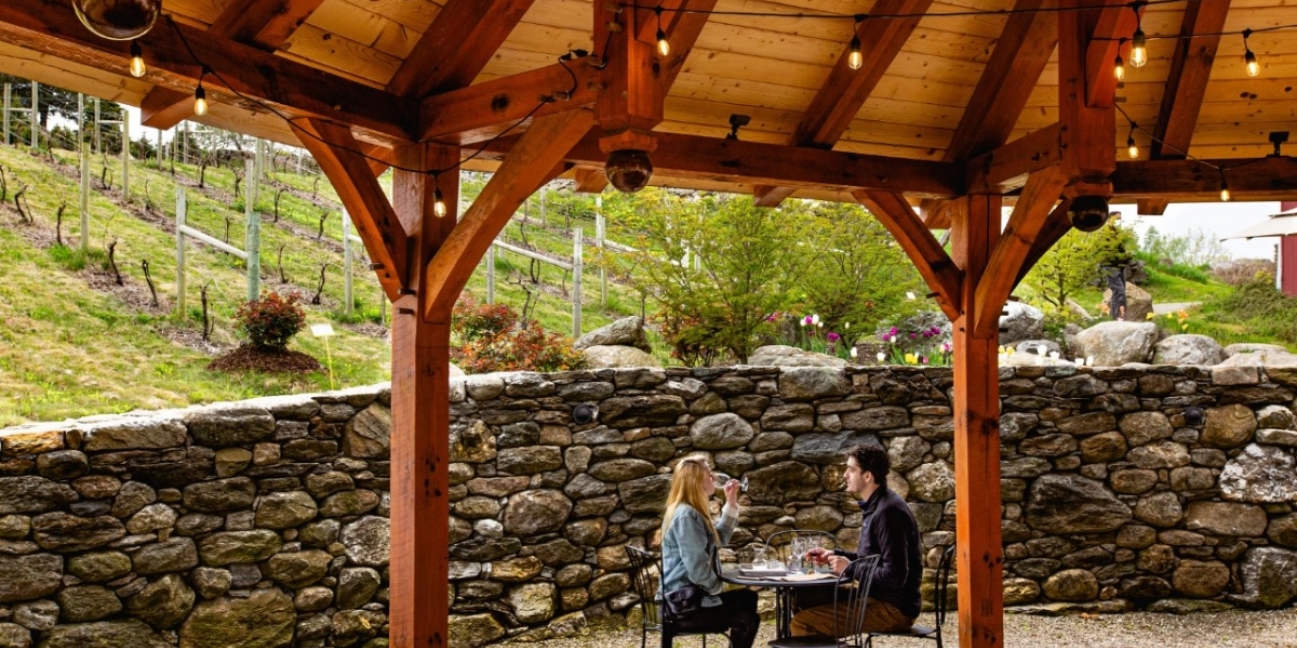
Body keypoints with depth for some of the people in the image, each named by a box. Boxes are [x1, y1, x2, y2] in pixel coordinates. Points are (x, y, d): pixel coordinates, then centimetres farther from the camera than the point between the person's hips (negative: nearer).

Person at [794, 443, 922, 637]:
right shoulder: (876, 506, 12)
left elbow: (895, 577, -24)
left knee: (802, 623, -20)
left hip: (893, 608, -10)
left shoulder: (888, 512, -20)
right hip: (879, 598, 10)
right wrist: (834, 555, 12)